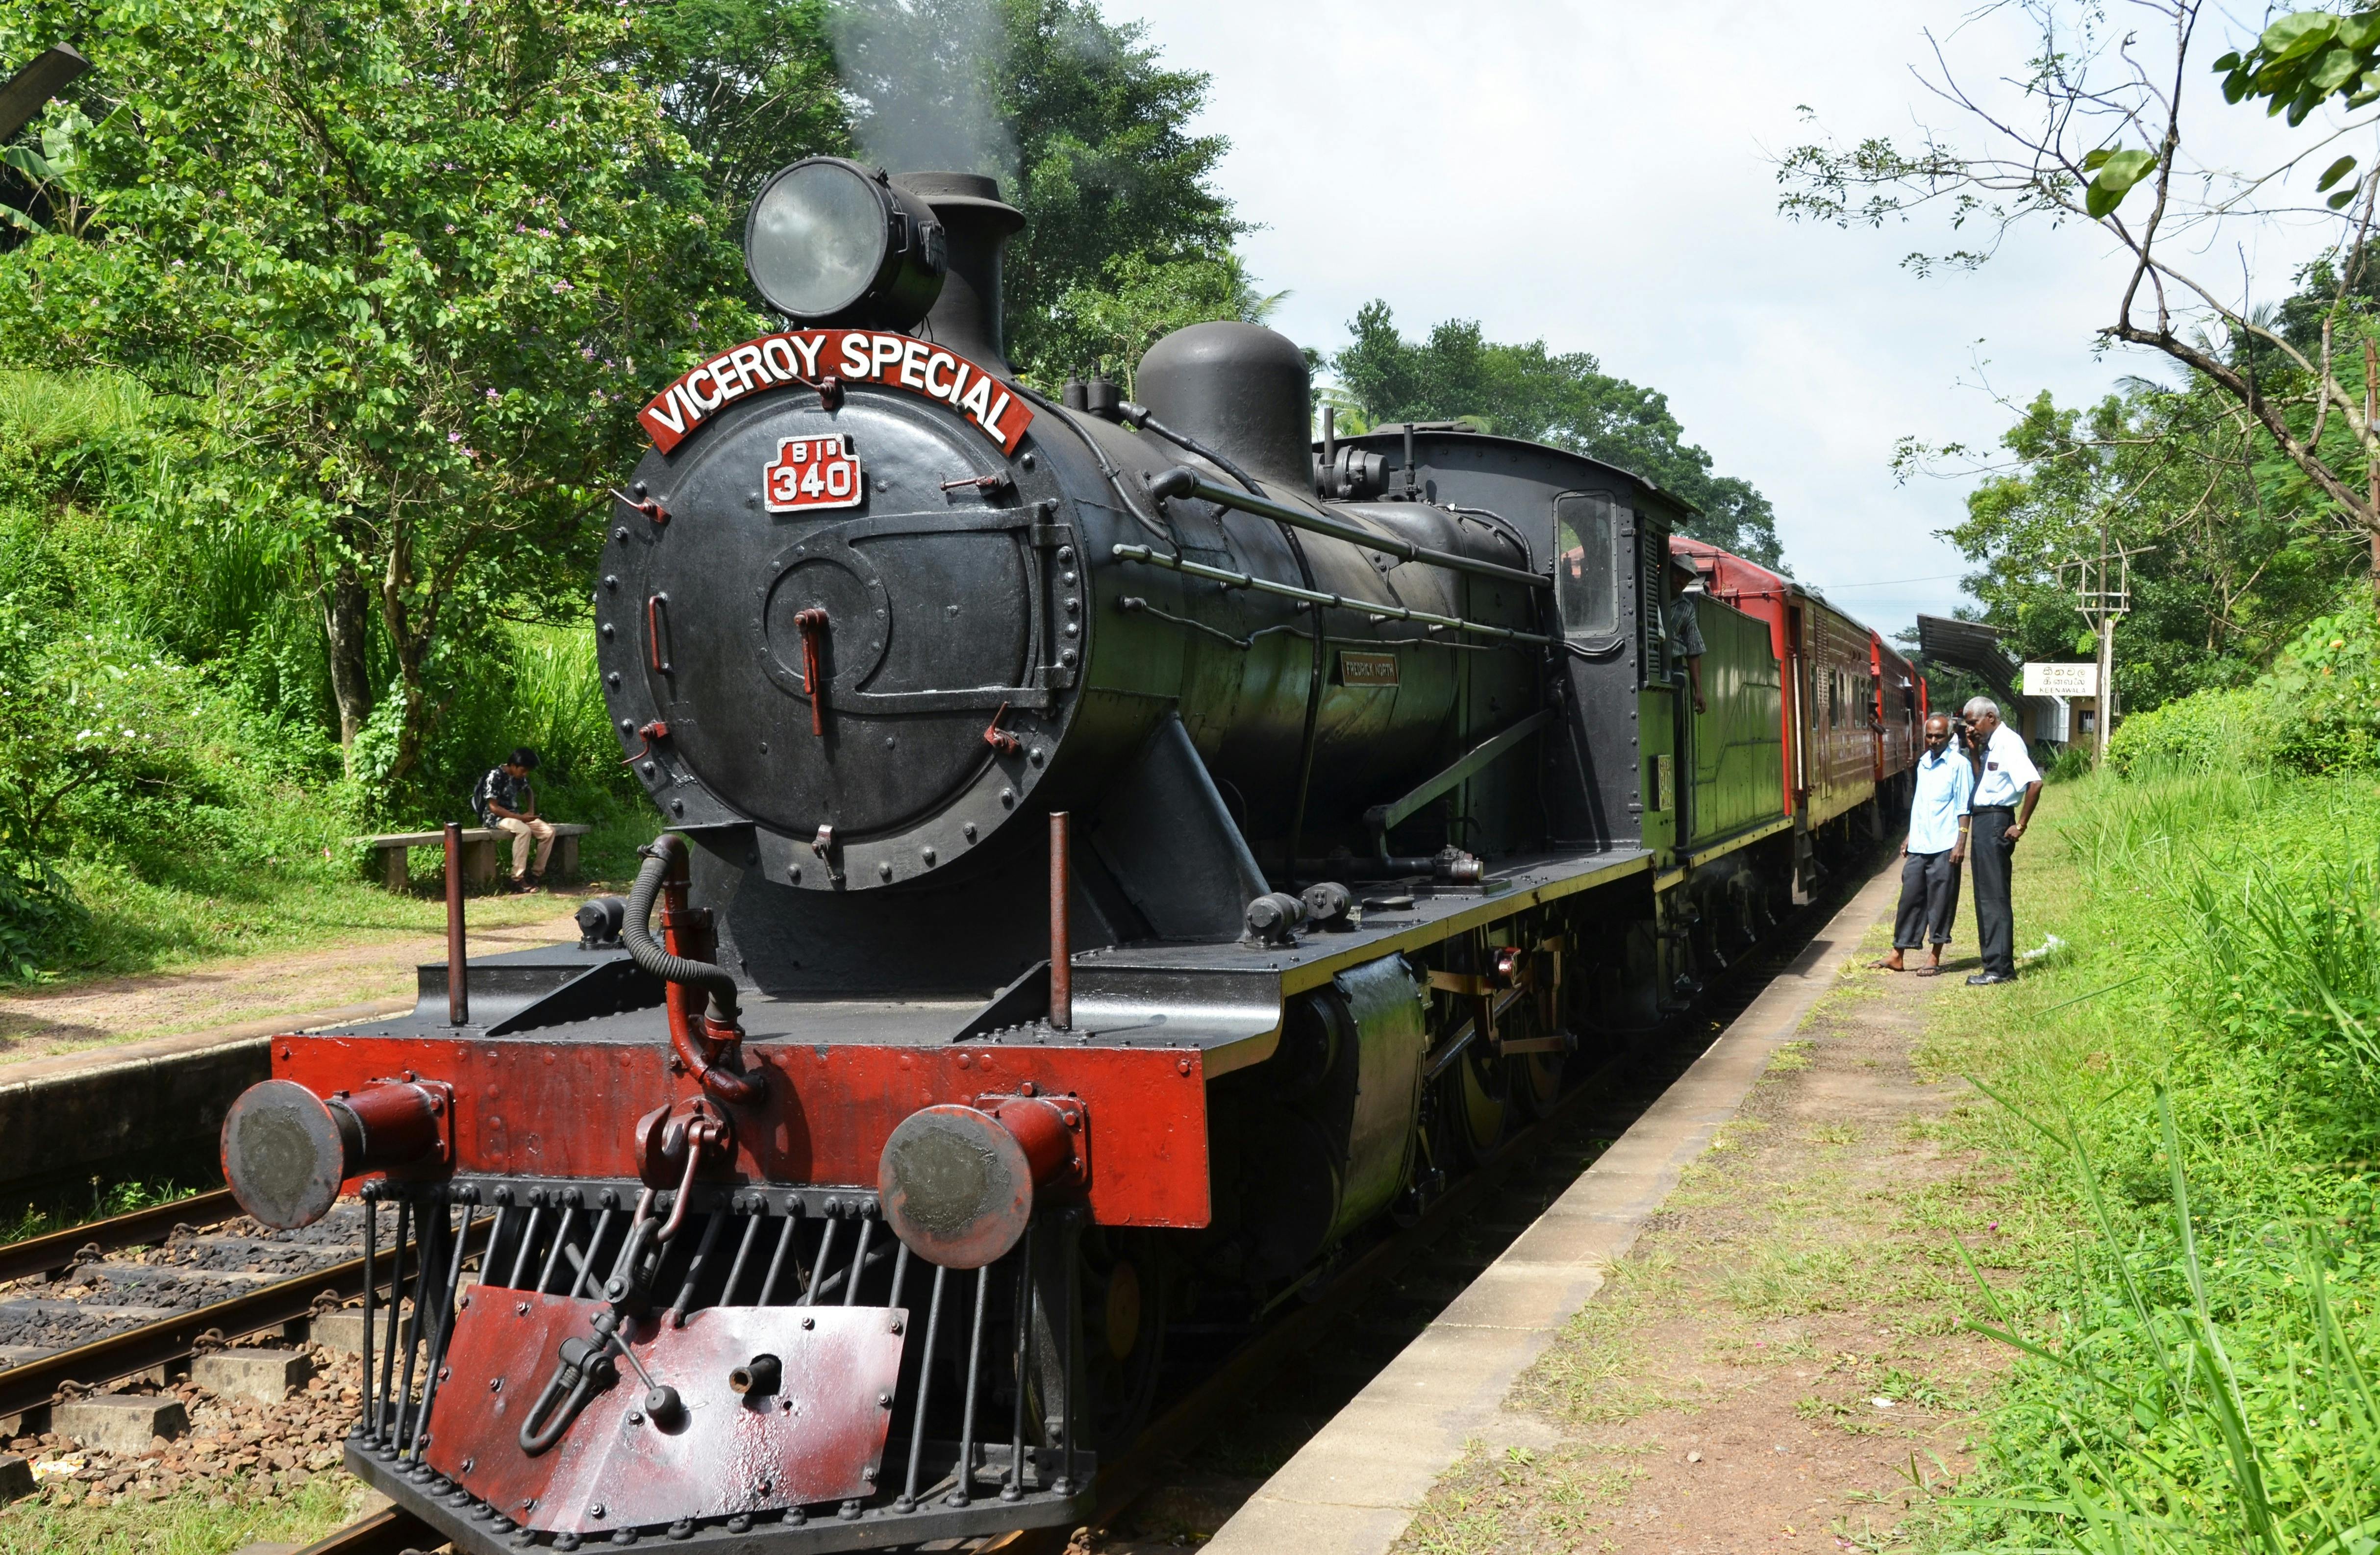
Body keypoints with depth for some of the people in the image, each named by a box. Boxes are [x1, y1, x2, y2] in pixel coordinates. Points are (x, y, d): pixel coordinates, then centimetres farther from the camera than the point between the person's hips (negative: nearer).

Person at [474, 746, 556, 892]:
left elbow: (529, 791, 28)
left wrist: (531, 811, 10)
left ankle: (536, 873, -6)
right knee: (524, 830, -37)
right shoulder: (495, 776, -18)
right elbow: (493, 807, -21)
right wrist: (520, 818, -22)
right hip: (496, 818, -8)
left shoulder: (519, 776, 6)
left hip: (515, 816, 8)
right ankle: (518, 879, -36)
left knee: (549, 831, -12)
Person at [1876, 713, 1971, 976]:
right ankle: (1898, 956, 11)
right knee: (1910, 898, 7)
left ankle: (1935, 958, 8)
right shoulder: (1923, 763, 14)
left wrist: (1961, 843, -13)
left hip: (1944, 846, -6)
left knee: (1940, 901, 1)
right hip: (1918, 846, 6)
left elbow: (1964, 808, -8)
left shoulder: (1959, 764, -6)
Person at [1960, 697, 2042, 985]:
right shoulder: (1989, 745, 14)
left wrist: (2020, 825, -20)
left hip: (1996, 821, -10)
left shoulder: (2009, 743, -15)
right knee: (1985, 896, 14)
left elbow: (2034, 783, -24)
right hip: (1982, 821, 10)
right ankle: (1995, 962, 21)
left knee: (1994, 897, -7)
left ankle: (2000, 969, -5)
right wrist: (1975, 753, 7)